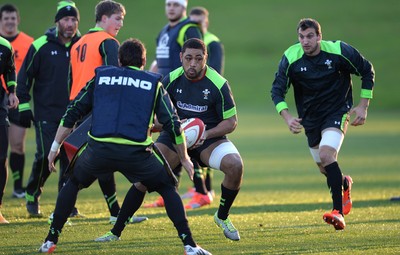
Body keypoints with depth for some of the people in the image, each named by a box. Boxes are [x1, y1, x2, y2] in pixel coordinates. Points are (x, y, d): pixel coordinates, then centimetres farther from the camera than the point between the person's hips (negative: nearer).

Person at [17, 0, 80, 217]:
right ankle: (32, 196, 9)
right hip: (45, 112, -4)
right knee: (45, 156, -12)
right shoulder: (41, 46, -7)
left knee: (70, 159, 1)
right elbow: (24, 77, -1)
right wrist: (24, 106, -5)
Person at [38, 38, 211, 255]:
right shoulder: (154, 84, 16)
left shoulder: (101, 77, 19)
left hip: (98, 148, 1)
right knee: (167, 189, 19)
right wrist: (184, 158, 25)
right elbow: (173, 125, 14)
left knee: (73, 184, 28)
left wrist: (56, 146, 23)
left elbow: (72, 113, 17)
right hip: (136, 153, -1)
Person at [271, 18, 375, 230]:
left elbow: (367, 71, -2)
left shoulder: (339, 51, -17)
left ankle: (339, 212, -27)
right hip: (310, 116, 4)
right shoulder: (291, 58, -15)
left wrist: (363, 106, -6)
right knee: (325, 169, 11)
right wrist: (287, 117, -28)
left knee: (326, 155, -27)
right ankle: (344, 184, 48)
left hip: (337, 112, -4)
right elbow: (277, 90, -11)